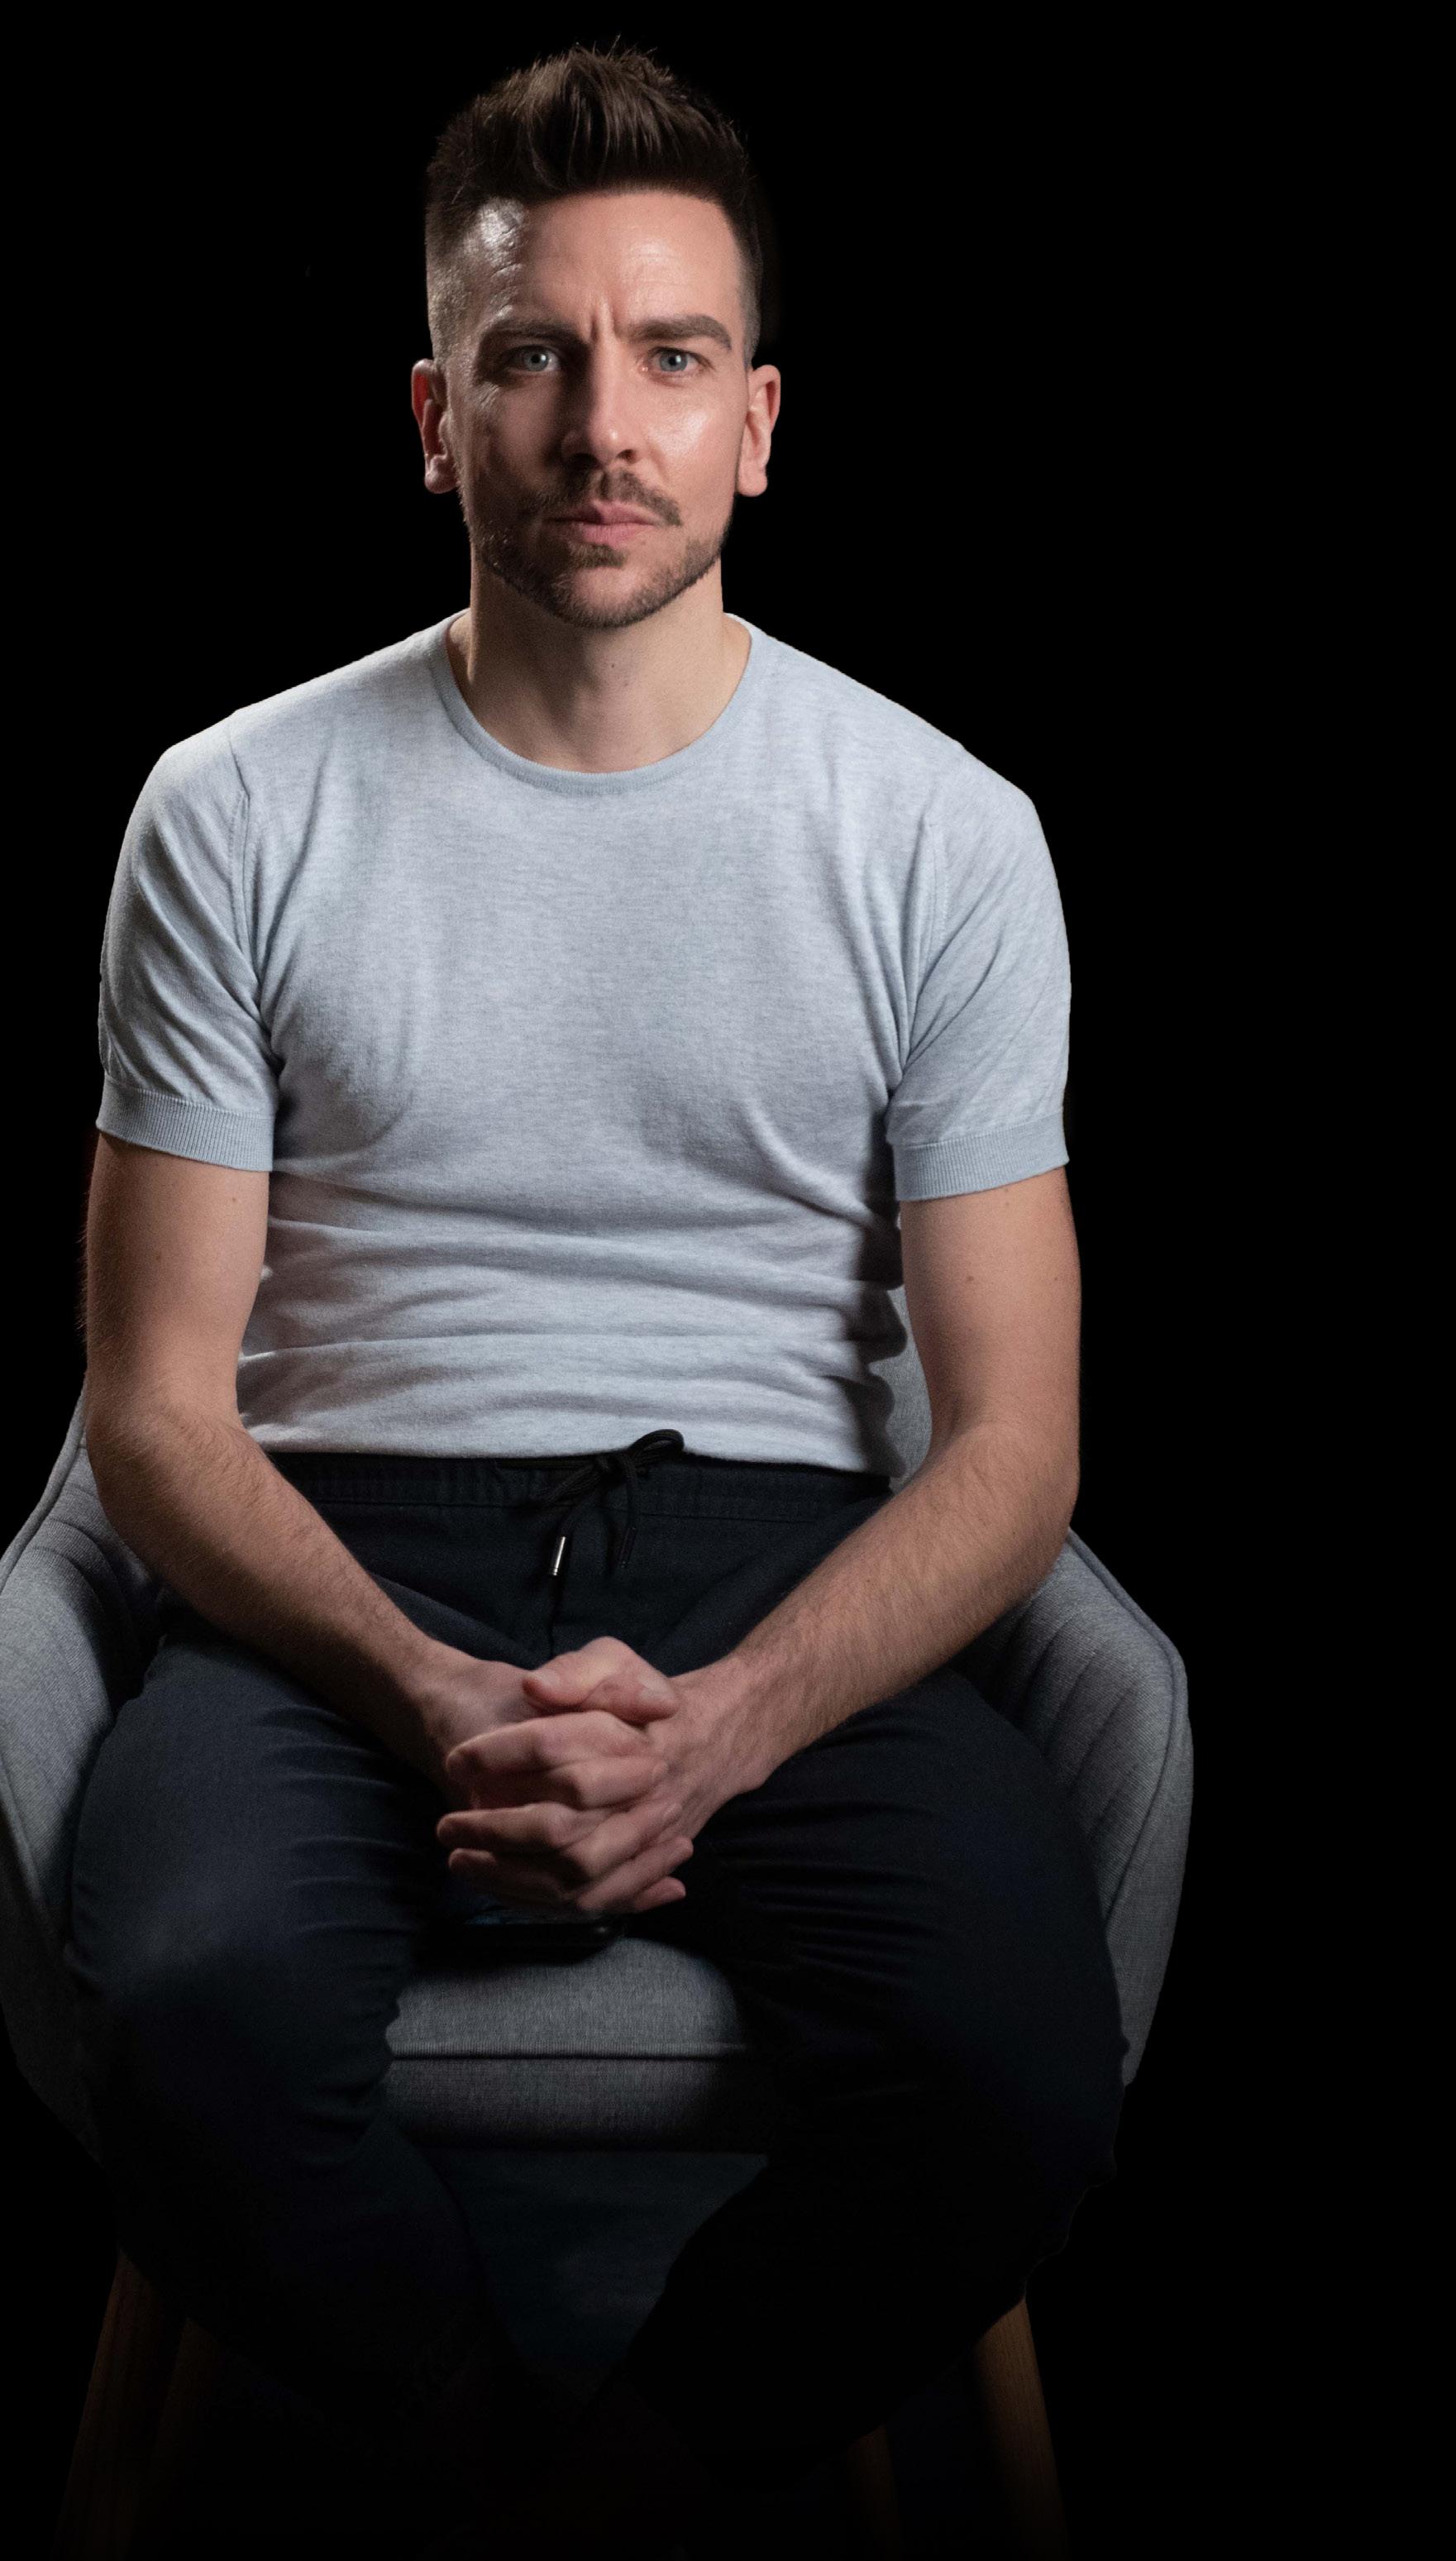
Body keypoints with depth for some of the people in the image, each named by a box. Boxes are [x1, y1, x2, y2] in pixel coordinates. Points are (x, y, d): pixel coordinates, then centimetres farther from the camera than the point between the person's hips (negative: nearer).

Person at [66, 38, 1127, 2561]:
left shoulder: (937, 832, 3)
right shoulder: (239, 815, 3)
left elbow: (1013, 1434, 0)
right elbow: (159, 1409, 1)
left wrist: (721, 1726, -18)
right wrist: (431, 1698, -18)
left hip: (778, 1560, 1)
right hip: (350, 1565, 0)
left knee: (1015, 2078, -28)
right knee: (196, 2024, -33)